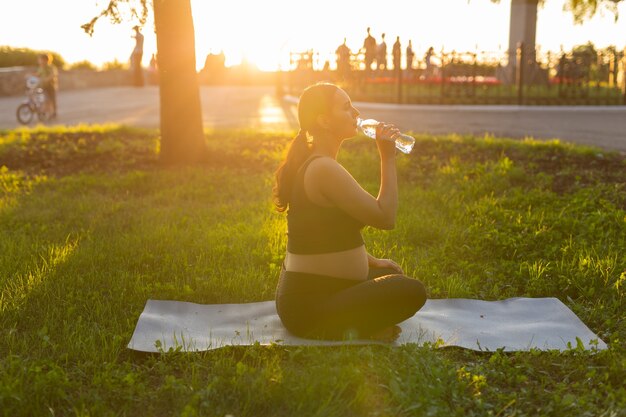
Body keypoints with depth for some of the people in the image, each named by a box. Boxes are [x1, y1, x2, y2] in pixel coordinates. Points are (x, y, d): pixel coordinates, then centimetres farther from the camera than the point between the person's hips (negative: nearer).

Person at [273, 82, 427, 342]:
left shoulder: (309, 162, 10)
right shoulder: (325, 169, -22)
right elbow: (385, 217, -21)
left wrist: (371, 260, 18)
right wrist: (388, 158, -14)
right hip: (308, 305, -11)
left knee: (394, 277, 24)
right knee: (412, 291, -15)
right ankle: (333, 331, -9)